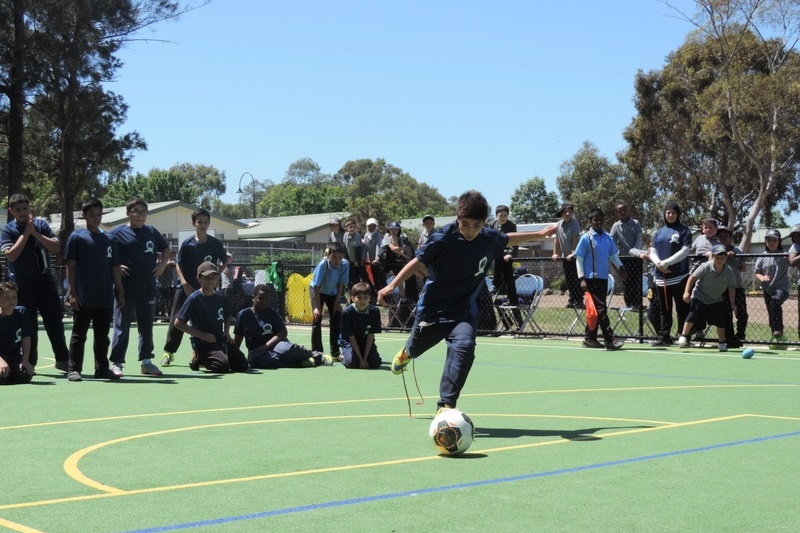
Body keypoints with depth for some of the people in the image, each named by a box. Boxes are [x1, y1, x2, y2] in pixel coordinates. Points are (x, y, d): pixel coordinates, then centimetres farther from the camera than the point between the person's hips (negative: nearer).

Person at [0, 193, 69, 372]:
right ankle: (29, 363, 10)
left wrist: (35, 233, -11)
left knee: (55, 322, 4)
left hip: (46, 282, 2)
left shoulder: (41, 224, 5)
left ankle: (62, 359, 14)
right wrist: (26, 233, -13)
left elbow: (56, 248, -3)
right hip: (22, 285, -2)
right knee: (29, 326, 1)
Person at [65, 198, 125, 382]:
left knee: (102, 336, 11)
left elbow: (115, 268, 14)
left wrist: (120, 292, 10)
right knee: (79, 335, 0)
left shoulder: (109, 239, 12)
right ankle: (74, 370, 5)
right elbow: (71, 266, -3)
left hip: (105, 298, 4)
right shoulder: (77, 237, 0)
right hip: (84, 298, -4)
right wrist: (72, 292, -10)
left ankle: (102, 368, 19)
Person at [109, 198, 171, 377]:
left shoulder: (152, 232, 10)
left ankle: (146, 362, 20)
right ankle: (116, 363, 4)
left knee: (146, 327, 11)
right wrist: (115, 268, -11)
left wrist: (163, 264, 10)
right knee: (122, 327, -1)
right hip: (125, 289, -4)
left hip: (148, 289, 5)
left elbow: (166, 248, 25)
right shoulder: (117, 233, -3)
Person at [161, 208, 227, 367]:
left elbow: (225, 261, 13)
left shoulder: (215, 243, -1)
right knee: (176, 321, -2)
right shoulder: (187, 243, -4)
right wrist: (185, 284, -13)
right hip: (186, 288, -1)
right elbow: (178, 265, 0)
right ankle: (169, 352, 9)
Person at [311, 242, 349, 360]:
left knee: (337, 320, -1)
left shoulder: (345, 265, -24)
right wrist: (317, 307, -33)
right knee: (316, 319, -10)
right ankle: (316, 353, -6)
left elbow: (341, 284, -13)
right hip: (318, 291, -4)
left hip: (333, 292, 4)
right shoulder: (322, 265, -34)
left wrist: (337, 302, -14)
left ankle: (335, 353, 6)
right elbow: (316, 287, -31)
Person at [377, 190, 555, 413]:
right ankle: (405, 353, 62)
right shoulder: (444, 238, -22)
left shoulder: (490, 238, -7)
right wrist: (393, 285, -27)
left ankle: (446, 404, -22)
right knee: (417, 346, 21)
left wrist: (540, 234, 26)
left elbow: (509, 239, 15)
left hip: (464, 310, 2)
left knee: (464, 346, -26)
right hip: (433, 307, -2)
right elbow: (419, 261, -18)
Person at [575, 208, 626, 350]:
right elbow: (579, 259, -5)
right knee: (601, 308, -10)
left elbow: (613, 255, 19)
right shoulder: (586, 238, -6)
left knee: (597, 309, 11)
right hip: (591, 278, -6)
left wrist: (620, 267, 2)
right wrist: (581, 278, -12)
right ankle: (609, 339, -11)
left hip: (603, 278, 6)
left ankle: (589, 338, 19)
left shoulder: (608, 238, 10)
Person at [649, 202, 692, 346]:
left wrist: (666, 262, -14)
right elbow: (652, 252, 11)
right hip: (661, 276, 5)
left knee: (682, 309, -3)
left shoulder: (684, 231, 1)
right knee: (664, 309, 8)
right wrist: (658, 263, -9)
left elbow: (684, 251, -9)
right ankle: (664, 337, 13)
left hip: (679, 276, -5)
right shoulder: (659, 232, 15)